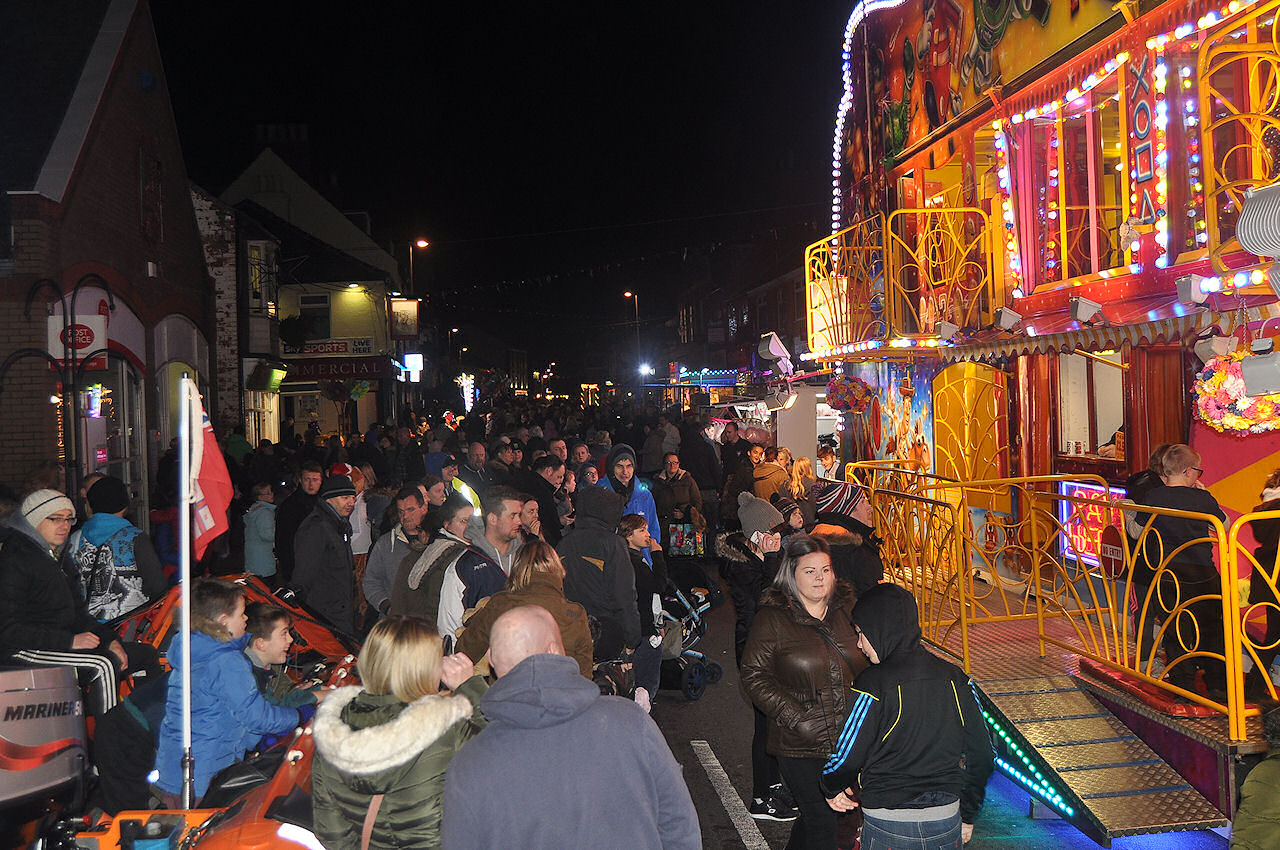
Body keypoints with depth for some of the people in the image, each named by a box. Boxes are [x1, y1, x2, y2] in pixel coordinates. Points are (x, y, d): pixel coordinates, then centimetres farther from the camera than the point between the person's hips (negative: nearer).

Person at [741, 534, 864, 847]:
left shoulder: (846, 609, 6)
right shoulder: (772, 619, -8)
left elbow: (866, 663, 18)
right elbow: (754, 677, -9)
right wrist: (796, 718, -16)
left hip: (848, 738, 4)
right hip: (799, 744, -4)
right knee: (821, 823, -2)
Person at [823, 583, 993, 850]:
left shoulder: (873, 685, -17)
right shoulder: (955, 679, -2)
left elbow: (846, 759, -15)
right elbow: (982, 756, 5)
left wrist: (832, 789, 7)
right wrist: (968, 815, 17)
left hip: (888, 825, -4)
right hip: (947, 823, 5)